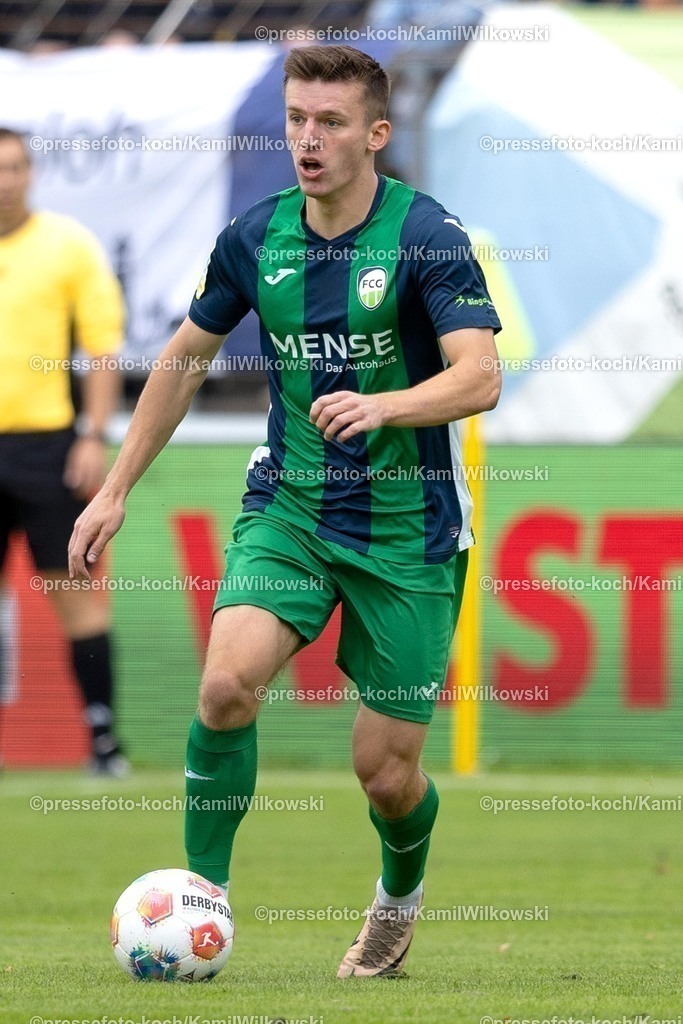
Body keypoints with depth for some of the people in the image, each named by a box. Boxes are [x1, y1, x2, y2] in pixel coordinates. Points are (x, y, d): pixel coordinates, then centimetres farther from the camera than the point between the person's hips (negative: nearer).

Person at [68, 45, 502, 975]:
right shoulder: (257, 236, 0)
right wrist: (117, 490, 14)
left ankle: (401, 895, 34)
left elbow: (479, 376, -24)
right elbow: (185, 358, 15)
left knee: (385, 769, 0)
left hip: (407, 522, -3)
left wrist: (384, 407, -43)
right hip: (289, 503, 3)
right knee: (229, 679, -25)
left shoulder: (427, 234, -13)